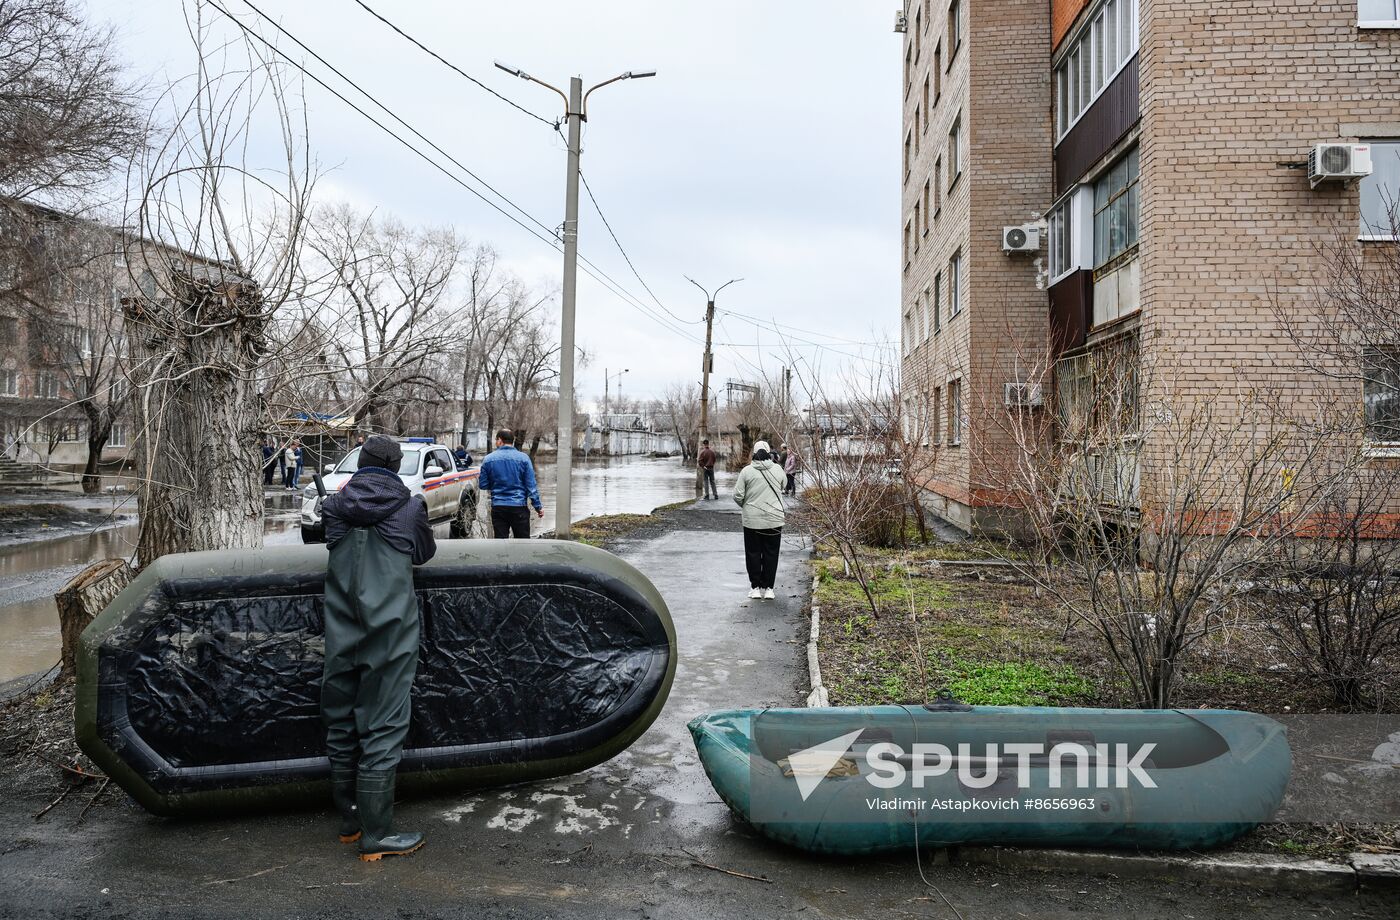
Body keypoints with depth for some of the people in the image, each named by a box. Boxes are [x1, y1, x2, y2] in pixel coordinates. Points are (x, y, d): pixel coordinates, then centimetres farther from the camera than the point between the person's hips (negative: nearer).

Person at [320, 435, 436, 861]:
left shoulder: (335, 508, 4)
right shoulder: (409, 507, -2)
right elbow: (425, 552, 13)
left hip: (341, 637, 4)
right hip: (389, 636, -4)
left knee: (341, 727, 14)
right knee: (383, 731, 0)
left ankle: (349, 820, 28)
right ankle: (376, 836, 4)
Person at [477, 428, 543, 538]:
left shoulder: (488, 459, 0)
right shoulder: (523, 458, -3)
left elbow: (483, 485, 5)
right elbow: (531, 486, -4)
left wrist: (478, 478, 27)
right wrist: (538, 506, 2)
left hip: (498, 507, 1)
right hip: (519, 507, -1)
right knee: (523, 541, 7)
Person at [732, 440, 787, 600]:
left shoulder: (747, 471, -8)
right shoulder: (777, 469, -2)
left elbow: (738, 495, -7)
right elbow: (783, 486, 17)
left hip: (752, 520, -1)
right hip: (774, 520, 1)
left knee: (753, 553, 10)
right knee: (771, 554, 10)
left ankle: (756, 587, 12)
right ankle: (768, 588, 11)